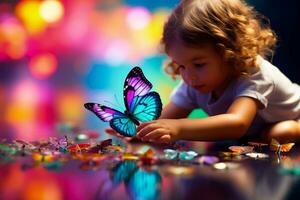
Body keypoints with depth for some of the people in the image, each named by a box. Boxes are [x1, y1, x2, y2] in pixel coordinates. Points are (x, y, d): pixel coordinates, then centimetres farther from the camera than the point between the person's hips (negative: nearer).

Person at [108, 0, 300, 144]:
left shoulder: (254, 74, -39)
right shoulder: (193, 84, -18)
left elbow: (237, 123, -55)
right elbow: (165, 119, -20)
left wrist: (179, 128, -66)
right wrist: (139, 127, -42)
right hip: (248, 139, 5)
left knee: (281, 133, -34)